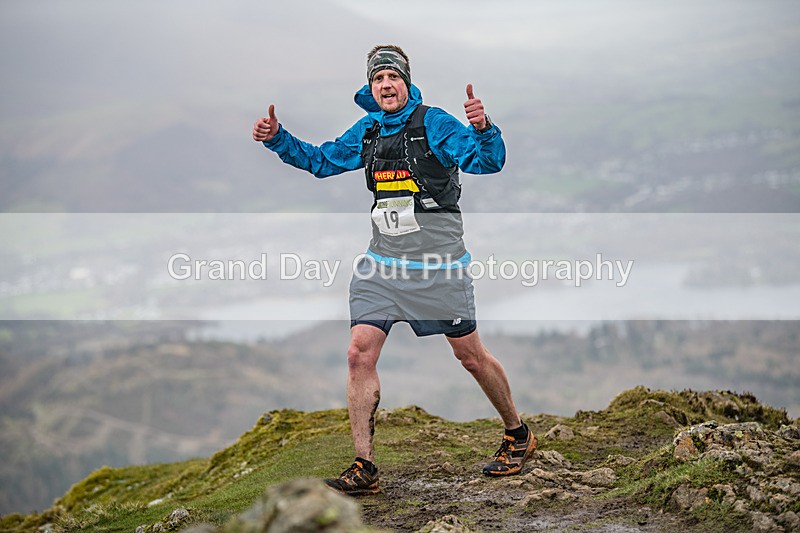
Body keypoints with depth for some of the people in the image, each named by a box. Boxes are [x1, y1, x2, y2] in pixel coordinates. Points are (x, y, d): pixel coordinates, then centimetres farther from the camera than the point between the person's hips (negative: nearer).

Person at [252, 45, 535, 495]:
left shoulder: (434, 123, -9)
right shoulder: (367, 132, 8)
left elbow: (490, 161, -19)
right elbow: (320, 161, 22)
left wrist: (483, 129, -39)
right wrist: (278, 139, 9)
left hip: (438, 264, -5)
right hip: (384, 262, 5)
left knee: (471, 355, 4)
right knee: (360, 353, -6)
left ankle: (518, 435, 28)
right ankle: (365, 469, -2)